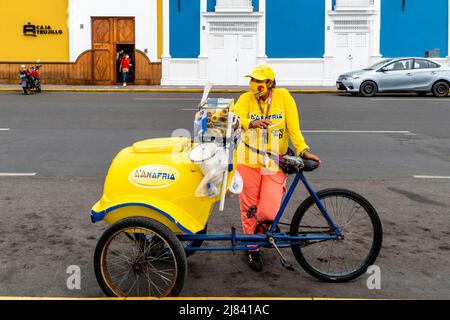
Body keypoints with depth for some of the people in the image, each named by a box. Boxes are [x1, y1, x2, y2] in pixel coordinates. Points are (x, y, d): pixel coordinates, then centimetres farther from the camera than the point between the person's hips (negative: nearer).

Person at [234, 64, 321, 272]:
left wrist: (303, 150, -18)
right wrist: (253, 123, -40)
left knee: (268, 212, -11)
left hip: (275, 164, -1)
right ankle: (252, 249, 30)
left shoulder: (283, 97, -3)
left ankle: (263, 224, 27)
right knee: (249, 208, 8)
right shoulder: (246, 99, -2)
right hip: (249, 162, 1)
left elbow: (293, 127, -7)